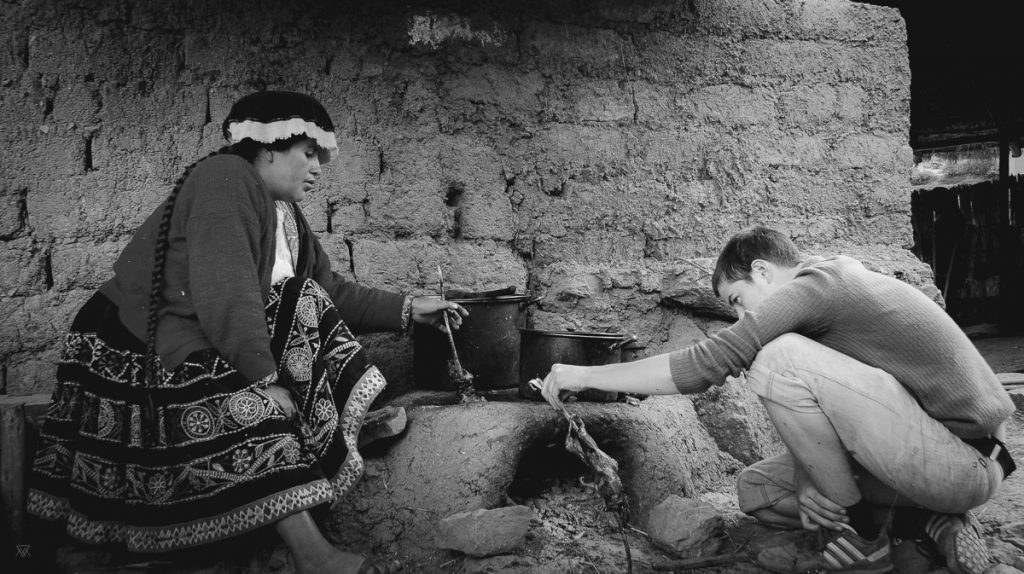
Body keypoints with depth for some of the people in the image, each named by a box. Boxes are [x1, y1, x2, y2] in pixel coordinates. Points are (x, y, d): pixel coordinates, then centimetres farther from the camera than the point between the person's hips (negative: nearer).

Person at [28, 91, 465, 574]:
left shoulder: (284, 212, 11)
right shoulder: (225, 178, -17)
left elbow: (330, 290, 12)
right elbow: (226, 291, -27)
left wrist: (407, 309, 4)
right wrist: (265, 377, -30)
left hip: (217, 334, 9)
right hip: (147, 347, -9)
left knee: (305, 305, -2)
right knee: (255, 403, -29)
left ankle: (357, 418, -10)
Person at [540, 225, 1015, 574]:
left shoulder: (813, 284, -13)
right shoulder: (836, 286, 16)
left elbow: (708, 363, -21)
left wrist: (587, 375, -12)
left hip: (966, 465, -10)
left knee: (781, 358, -21)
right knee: (756, 490, 10)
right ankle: (926, 522, 5)